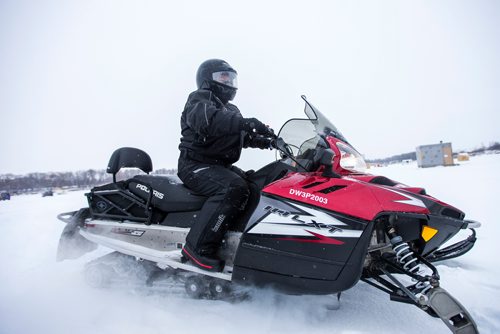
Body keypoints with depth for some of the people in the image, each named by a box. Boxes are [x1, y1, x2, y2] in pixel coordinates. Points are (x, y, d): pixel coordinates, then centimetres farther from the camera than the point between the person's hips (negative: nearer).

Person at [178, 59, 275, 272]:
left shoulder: (230, 109, 25)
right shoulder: (200, 98, -4)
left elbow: (241, 136, 22)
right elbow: (206, 120, -27)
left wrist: (258, 140, -2)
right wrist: (244, 123, -40)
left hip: (221, 166, 9)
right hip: (196, 165, -9)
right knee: (234, 188, -33)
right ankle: (198, 248, -31)